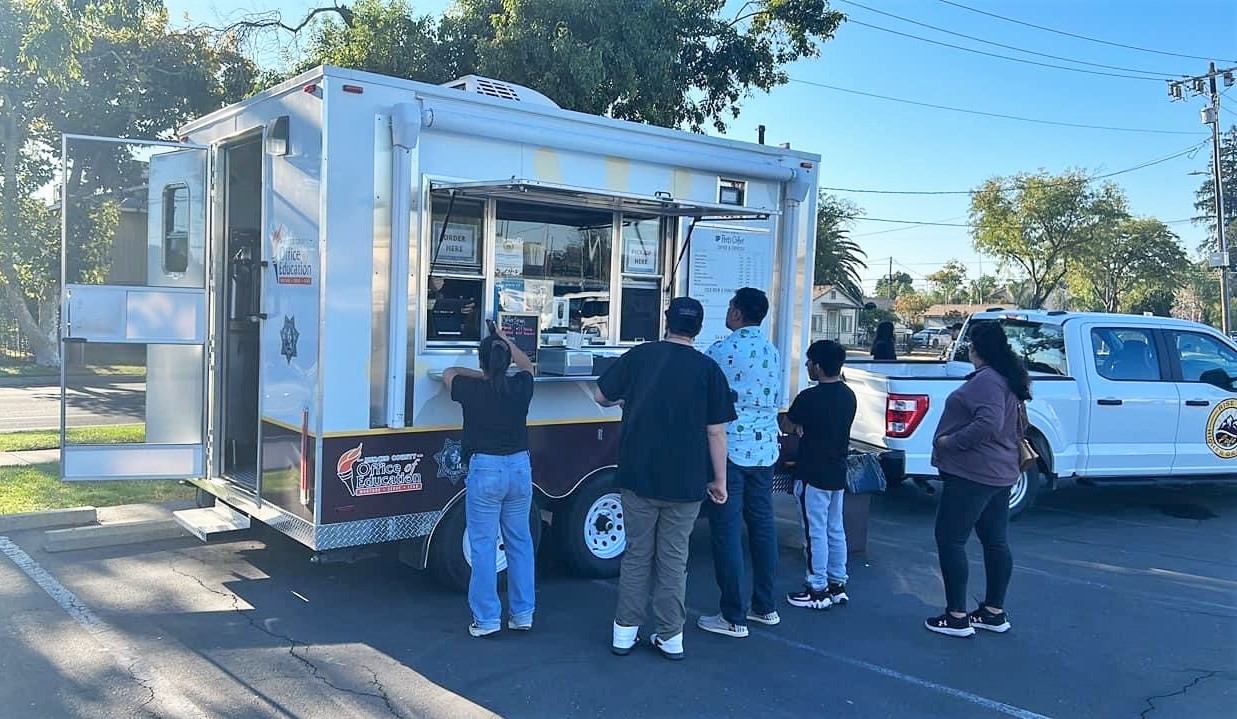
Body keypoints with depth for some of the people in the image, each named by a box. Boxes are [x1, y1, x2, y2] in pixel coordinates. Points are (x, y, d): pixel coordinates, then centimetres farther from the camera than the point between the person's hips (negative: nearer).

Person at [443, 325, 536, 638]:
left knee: (483, 546, 4)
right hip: (519, 468, 4)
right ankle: (523, 614, 20)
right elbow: (527, 365, 22)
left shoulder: (471, 390, -9)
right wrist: (506, 341, 28)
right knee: (520, 542, 13)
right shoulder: (520, 387, -2)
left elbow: (449, 372, 13)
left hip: (484, 471, -3)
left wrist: (482, 376, 17)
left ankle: (486, 618, 8)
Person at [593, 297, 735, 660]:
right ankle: (671, 637, 15)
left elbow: (600, 396, 9)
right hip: (686, 482, -1)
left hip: (638, 477, 1)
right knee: (674, 559, 10)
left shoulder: (639, 356, -1)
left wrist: (624, 400, 30)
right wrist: (719, 480, 3)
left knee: (636, 554, 13)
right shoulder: (708, 369, -5)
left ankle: (625, 631, 17)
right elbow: (716, 432, -5)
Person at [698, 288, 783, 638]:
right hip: (764, 448, 7)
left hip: (730, 449, -7)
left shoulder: (721, 351, -11)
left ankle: (733, 618, 2)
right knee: (762, 525, 13)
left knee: (727, 531, -2)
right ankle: (765, 606, 23)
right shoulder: (772, 352, 9)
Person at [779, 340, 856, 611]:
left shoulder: (809, 398, -19)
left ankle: (818, 590, 7)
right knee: (835, 530, 15)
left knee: (815, 532, 0)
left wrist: (797, 425, 14)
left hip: (813, 475, -8)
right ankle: (838, 584, 23)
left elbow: (786, 427, -6)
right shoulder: (848, 396, 4)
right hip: (837, 474, 8)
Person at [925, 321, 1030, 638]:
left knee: (950, 540, -4)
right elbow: (1017, 428, 21)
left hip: (972, 474, -10)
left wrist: (951, 441, -22)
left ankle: (956, 617, -1)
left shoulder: (986, 380, -18)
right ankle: (994, 613, 23)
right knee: (996, 542, 14)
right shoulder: (1008, 380, 14)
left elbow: (988, 423, -30)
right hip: (1000, 473, 10)